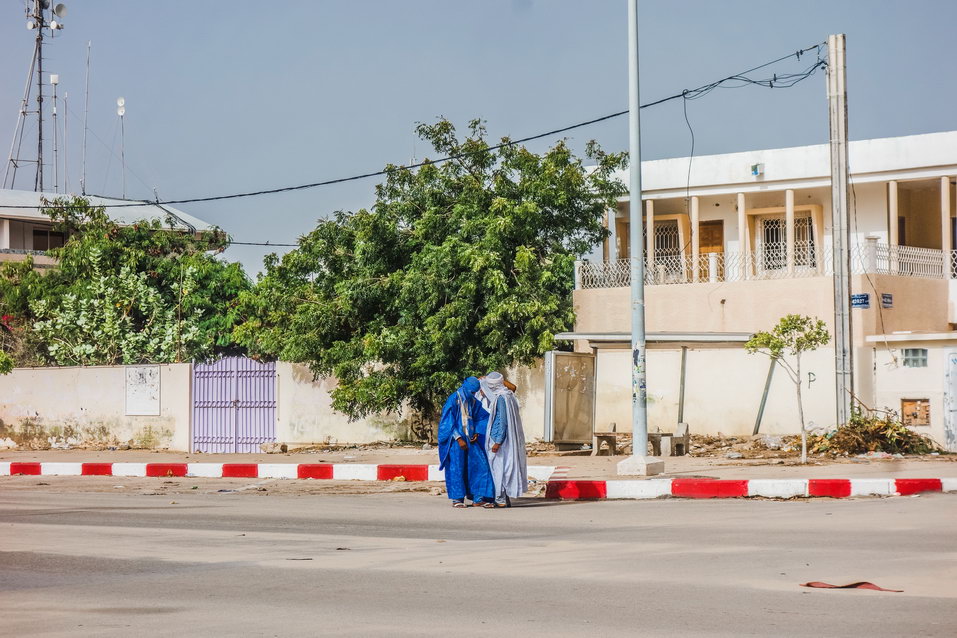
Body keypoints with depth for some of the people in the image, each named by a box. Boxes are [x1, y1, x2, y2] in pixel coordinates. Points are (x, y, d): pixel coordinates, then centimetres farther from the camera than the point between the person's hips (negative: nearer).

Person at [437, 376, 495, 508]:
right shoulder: (453, 400, -9)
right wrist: (459, 439, -17)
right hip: (456, 439, -6)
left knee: (479, 464, -3)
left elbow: (481, 418, 20)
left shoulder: (473, 402, 10)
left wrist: (477, 433, 4)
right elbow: (448, 422, -12)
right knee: (457, 467, -5)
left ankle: (478, 498, -1)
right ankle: (457, 499, 3)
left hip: (469, 439, 6)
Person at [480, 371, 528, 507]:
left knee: (498, 467, -4)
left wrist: (498, 442, -20)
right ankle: (507, 499, 16)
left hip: (499, 438, -9)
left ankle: (500, 500, -2)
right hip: (509, 440, 9)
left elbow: (503, 421, -20)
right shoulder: (509, 396, 9)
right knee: (507, 467, 12)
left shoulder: (500, 398, -17)